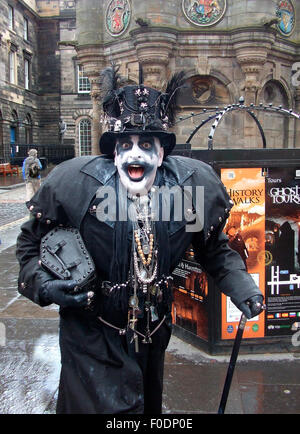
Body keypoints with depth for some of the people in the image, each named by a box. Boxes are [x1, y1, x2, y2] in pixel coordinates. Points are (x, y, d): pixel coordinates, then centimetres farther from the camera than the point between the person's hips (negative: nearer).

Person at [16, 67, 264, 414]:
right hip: (92, 333, -3)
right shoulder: (74, 181, -18)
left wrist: (243, 290, -9)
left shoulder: (194, 183, -12)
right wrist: (41, 284, -21)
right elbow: (31, 241, -4)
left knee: (149, 404, 26)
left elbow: (214, 248, 3)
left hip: (155, 330, 4)